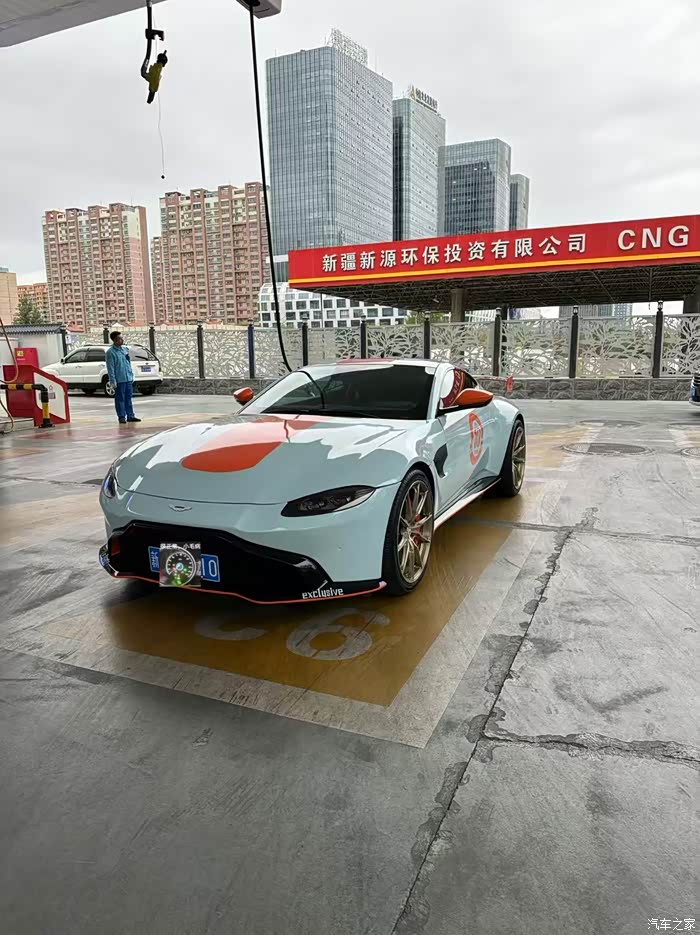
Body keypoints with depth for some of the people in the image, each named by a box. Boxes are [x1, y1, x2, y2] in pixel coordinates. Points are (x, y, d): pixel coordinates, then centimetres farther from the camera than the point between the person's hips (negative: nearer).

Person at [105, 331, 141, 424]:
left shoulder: (125, 349, 13)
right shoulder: (110, 352, -9)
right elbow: (110, 368, -11)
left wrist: (132, 375, 17)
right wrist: (113, 381, -14)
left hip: (128, 379, 7)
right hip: (119, 380, -7)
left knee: (129, 398, 11)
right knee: (120, 399, 1)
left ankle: (130, 416, 17)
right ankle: (121, 416, 8)